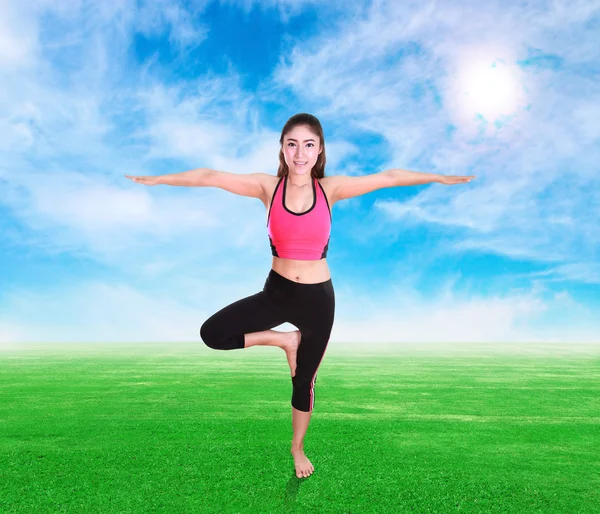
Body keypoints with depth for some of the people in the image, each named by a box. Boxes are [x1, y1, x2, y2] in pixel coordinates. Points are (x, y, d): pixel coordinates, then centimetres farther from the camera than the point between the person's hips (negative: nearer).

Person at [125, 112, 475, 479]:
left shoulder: (330, 189, -9)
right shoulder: (268, 186, -8)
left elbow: (388, 177, -6)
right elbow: (210, 176, -5)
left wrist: (438, 178, -4)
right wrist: (157, 180, -2)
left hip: (318, 297, -1)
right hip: (276, 292, 1)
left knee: (305, 381, 15)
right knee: (212, 333, -13)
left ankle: (298, 447, 43)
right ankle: (283, 339, 8)